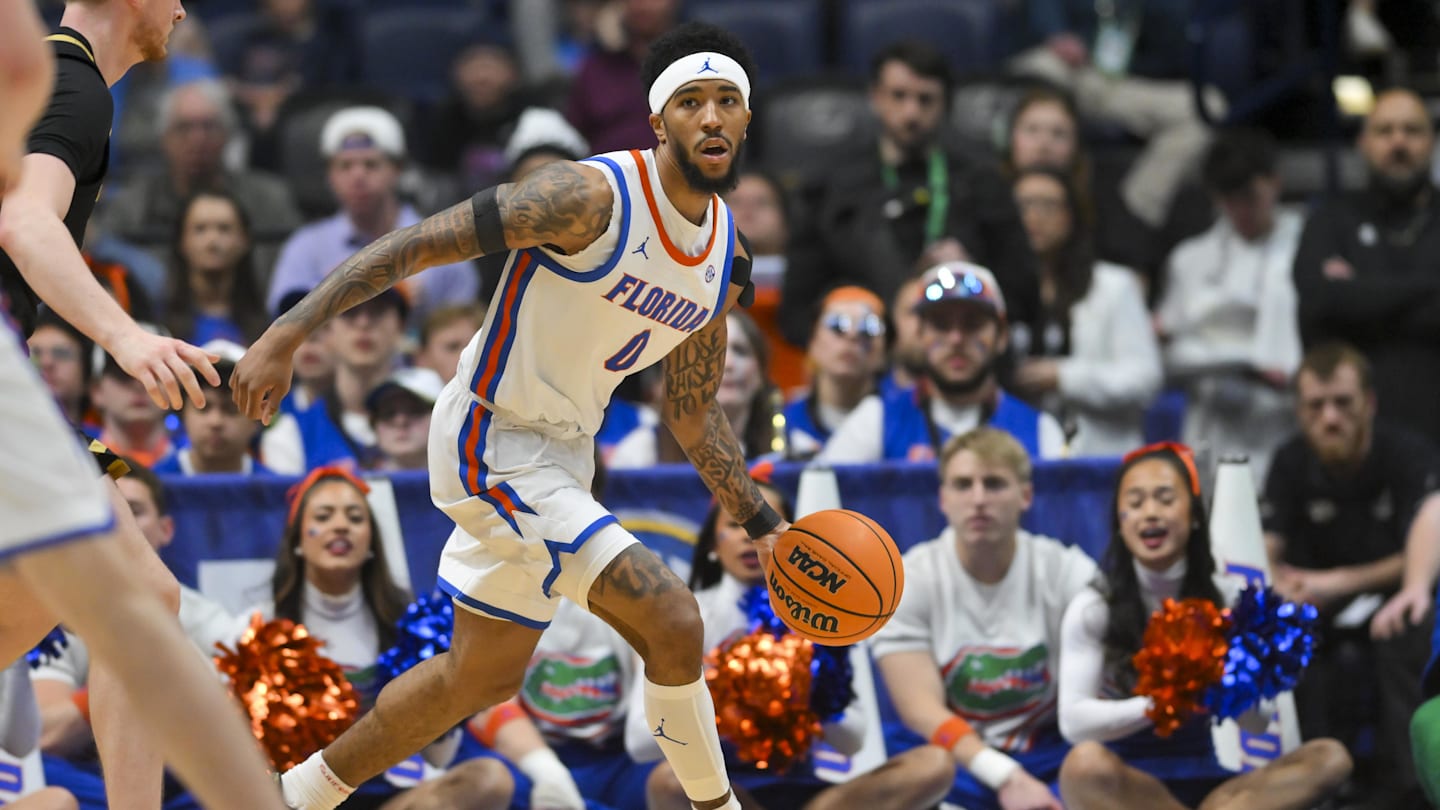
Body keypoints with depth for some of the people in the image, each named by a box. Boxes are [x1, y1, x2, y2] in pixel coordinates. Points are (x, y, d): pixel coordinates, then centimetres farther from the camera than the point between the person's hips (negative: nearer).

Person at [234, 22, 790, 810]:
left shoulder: (728, 257, 5)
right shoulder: (594, 197, -20)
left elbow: (691, 410, 18)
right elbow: (422, 242, -22)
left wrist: (761, 523, 12)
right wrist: (289, 331, -29)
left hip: (559, 461, 9)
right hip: (494, 444, -9)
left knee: (482, 672, 16)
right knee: (671, 622, -17)